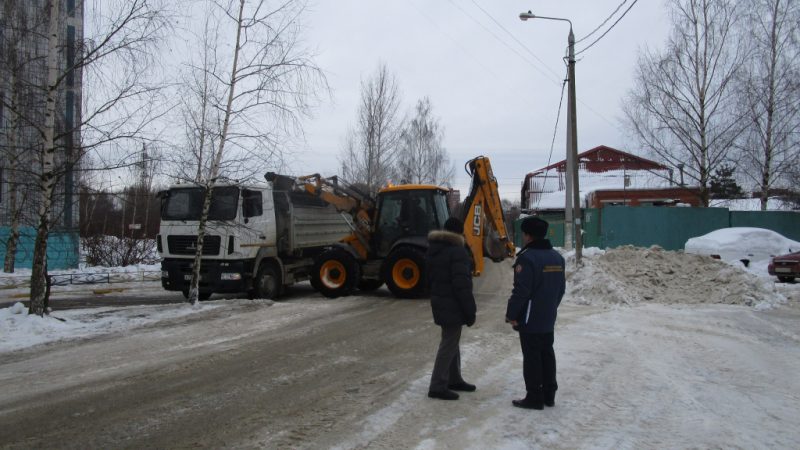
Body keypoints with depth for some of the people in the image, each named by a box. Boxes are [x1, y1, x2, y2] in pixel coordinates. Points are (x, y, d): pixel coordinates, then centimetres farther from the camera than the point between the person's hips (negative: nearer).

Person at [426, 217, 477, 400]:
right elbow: (462, 284, -22)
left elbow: (429, 277, 18)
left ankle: (454, 379, 31)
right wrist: (470, 311, -17)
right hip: (452, 304, -9)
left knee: (451, 341, 20)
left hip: (439, 301, 9)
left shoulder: (433, 250, 11)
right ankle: (437, 386, 1)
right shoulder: (457, 251, -18)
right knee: (449, 343, -3)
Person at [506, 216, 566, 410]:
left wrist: (511, 314, -12)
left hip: (530, 320, -8)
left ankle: (534, 397, 5)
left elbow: (521, 291, -22)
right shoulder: (557, 257, 8)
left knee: (532, 357, -1)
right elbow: (561, 287, 15)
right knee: (547, 354, 15)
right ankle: (549, 394, 22)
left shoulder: (527, 258, -19)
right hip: (548, 319, 8)